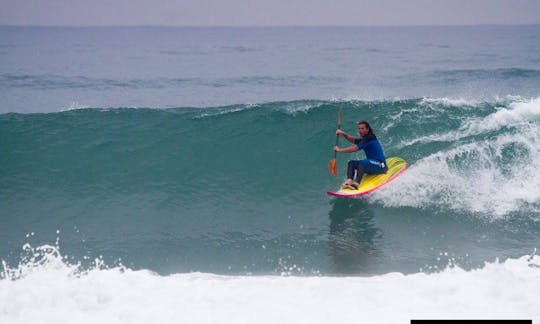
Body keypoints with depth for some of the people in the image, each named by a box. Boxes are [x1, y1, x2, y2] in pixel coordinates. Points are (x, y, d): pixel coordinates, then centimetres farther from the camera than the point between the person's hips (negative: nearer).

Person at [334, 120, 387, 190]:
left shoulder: (369, 138, -16)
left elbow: (354, 149, -21)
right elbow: (353, 140, 20)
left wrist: (339, 150, -13)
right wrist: (344, 134, 3)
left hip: (380, 166, -10)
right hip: (372, 165, 10)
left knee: (362, 162, -34)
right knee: (351, 163, 0)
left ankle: (356, 184, -49)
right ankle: (349, 182, -21)